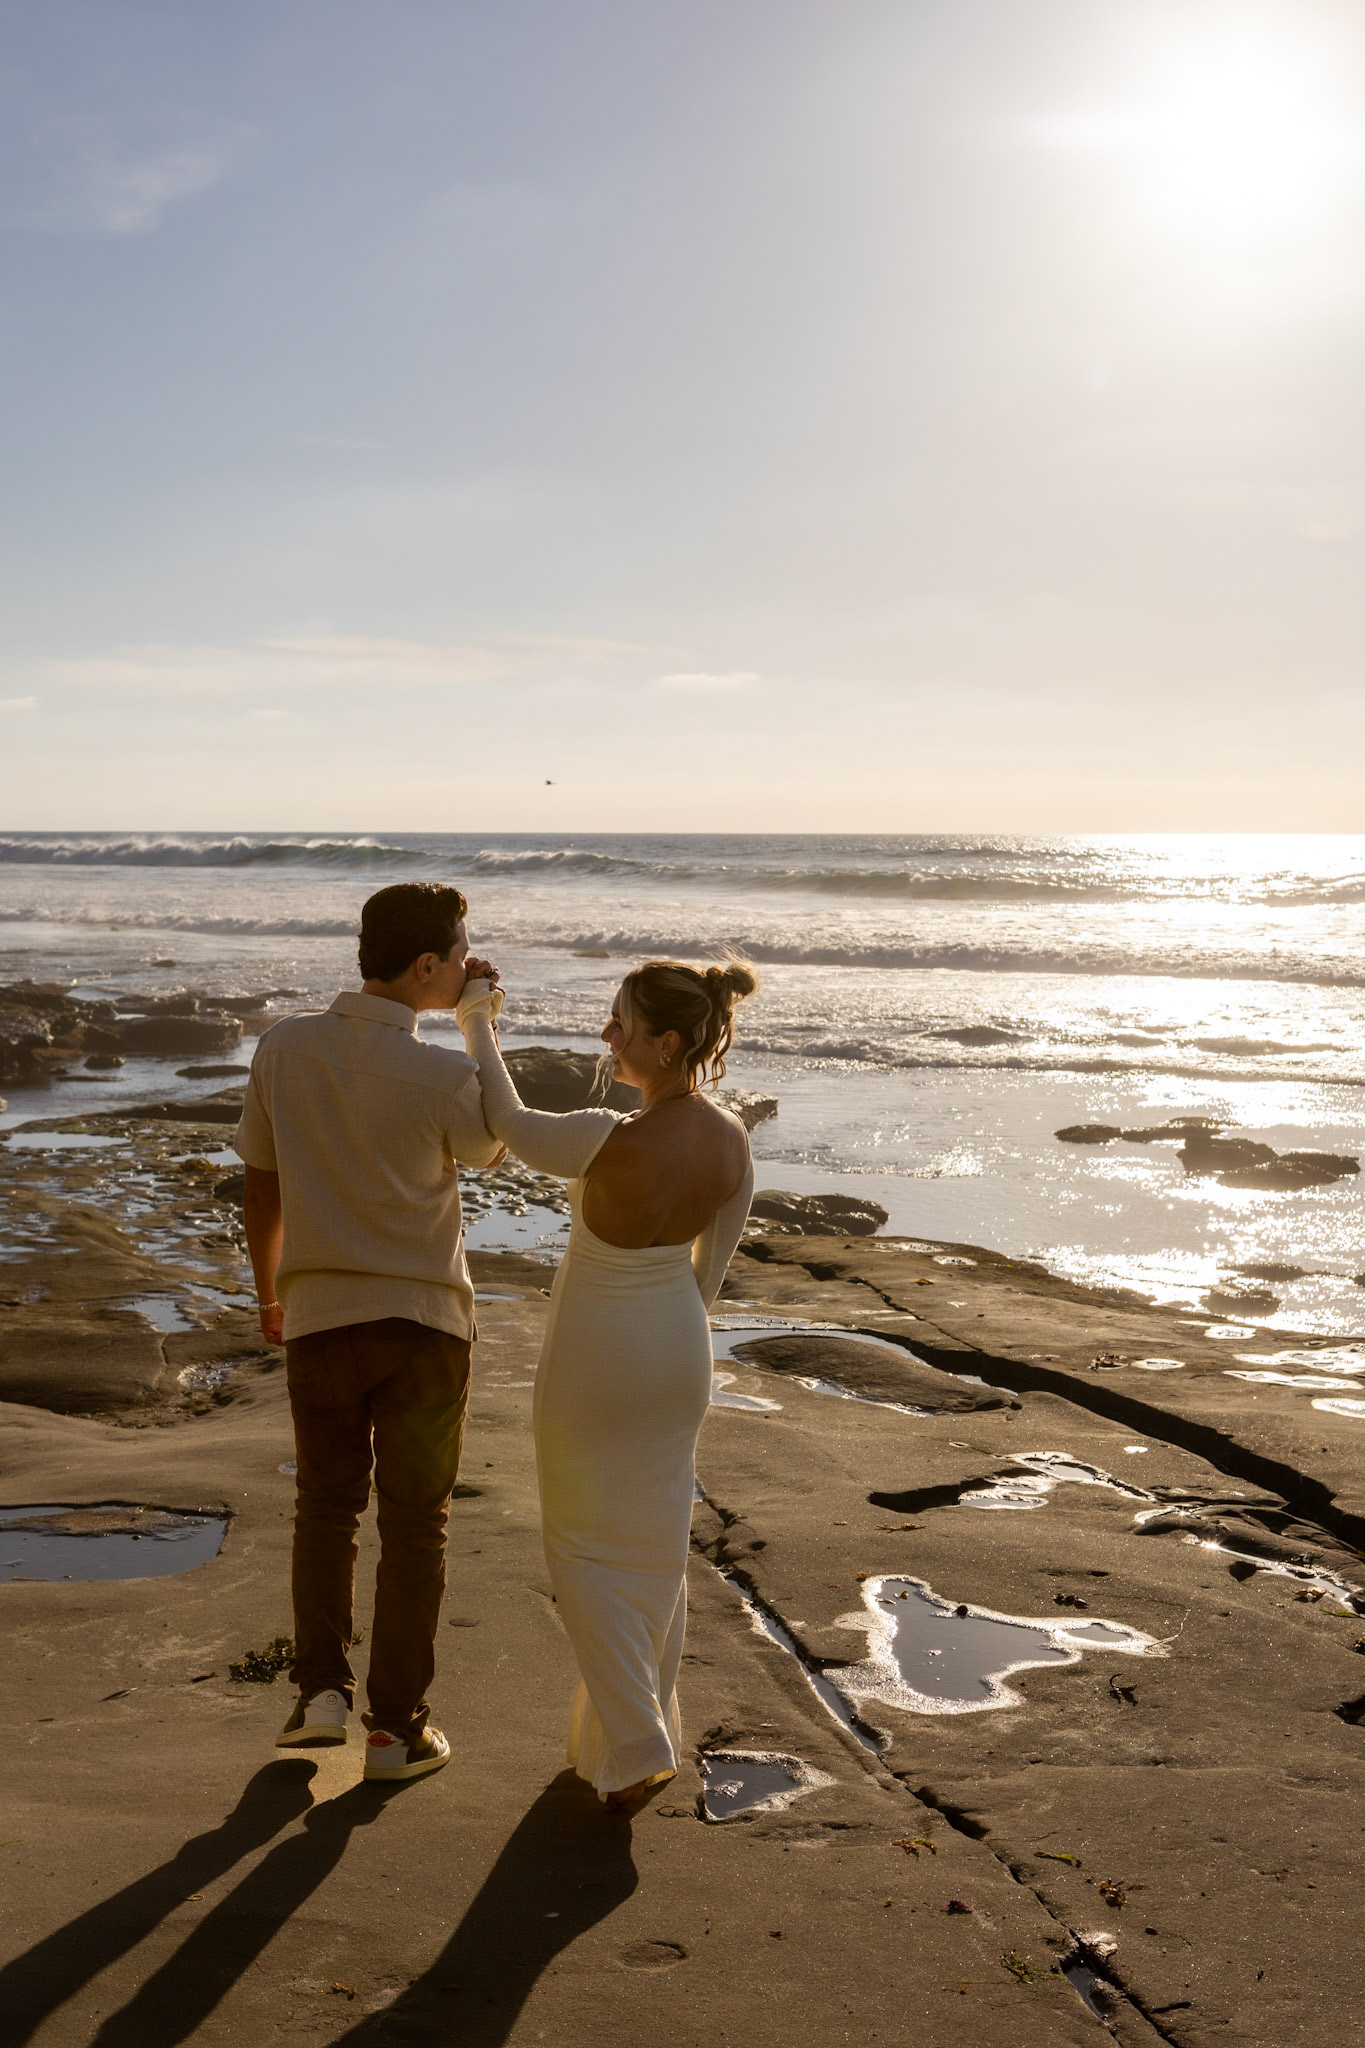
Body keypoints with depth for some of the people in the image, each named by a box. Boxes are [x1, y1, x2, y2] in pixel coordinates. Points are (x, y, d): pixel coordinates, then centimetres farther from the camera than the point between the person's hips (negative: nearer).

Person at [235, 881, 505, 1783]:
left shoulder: (284, 1048, -6)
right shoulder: (444, 1075, -18)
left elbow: (262, 1184, 4)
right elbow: (492, 1150, 5)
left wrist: (269, 1293, 19)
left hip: (320, 1314, 3)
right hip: (425, 1318, -3)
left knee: (326, 1506, 21)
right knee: (415, 1522, 10)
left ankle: (322, 1689, 15)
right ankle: (397, 1724, 16)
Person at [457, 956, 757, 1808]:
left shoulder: (613, 1143, -33)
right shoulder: (733, 1140, -13)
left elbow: (514, 1129, -13)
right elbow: (712, 1264, 1)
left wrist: (478, 1022, 1)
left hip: (595, 1361, -6)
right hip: (679, 1353, 6)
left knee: (588, 1554, 12)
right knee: (653, 1548, 20)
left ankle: (635, 1747, 7)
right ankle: (640, 1728, 34)